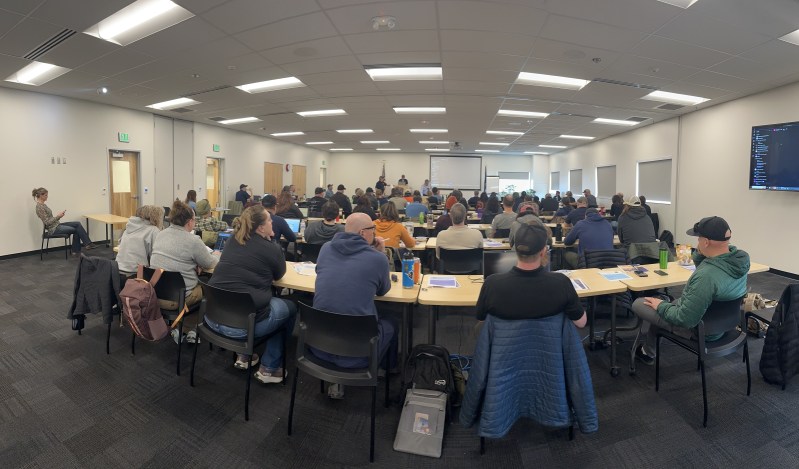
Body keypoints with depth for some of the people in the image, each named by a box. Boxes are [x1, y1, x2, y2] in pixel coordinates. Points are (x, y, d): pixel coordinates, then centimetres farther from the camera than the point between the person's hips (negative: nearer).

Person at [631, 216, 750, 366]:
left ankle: (648, 352, 31)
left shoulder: (706, 276, -40)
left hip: (696, 328, -8)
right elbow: (706, 266, 9)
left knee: (638, 304, 5)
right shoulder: (740, 258, -12)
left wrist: (661, 306, -14)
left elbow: (685, 319, -32)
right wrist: (700, 252, -11)